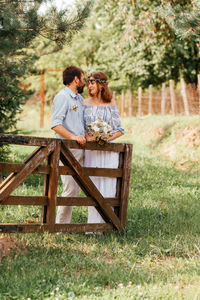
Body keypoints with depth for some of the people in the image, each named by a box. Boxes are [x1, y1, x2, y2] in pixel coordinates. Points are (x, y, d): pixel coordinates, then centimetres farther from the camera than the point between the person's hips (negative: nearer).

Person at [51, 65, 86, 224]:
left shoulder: (79, 99, 21)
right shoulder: (62, 97, -7)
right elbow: (56, 124, -16)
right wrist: (73, 137, -25)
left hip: (80, 148, 9)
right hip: (67, 149, -9)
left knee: (75, 188, 7)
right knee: (70, 188, -11)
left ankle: (65, 223, 13)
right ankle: (61, 224, -3)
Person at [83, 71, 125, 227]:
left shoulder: (111, 105, 1)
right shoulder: (85, 103, 7)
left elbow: (119, 130, 2)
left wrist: (107, 138, -15)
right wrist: (87, 137, -12)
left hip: (108, 149, -2)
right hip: (91, 150, 2)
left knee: (107, 185, -2)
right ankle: (93, 225, 7)